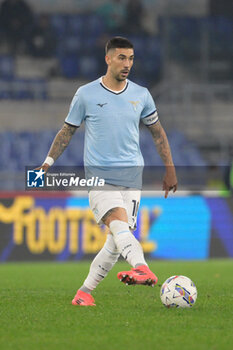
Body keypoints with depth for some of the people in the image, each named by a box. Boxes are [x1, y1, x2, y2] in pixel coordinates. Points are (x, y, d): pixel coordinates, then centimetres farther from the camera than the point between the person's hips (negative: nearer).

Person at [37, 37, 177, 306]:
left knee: (116, 242, -4)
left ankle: (84, 292, 9)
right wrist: (48, 162, 7)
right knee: (118, 222, -29)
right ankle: (142, 269, -52)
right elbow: (67, 131, 12)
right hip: (98, 175, -3)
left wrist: (169, 170, 19)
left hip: (131, 177, 3)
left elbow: (157, 132, 20)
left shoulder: (141, 95, 8)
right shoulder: (86, 94, 1)